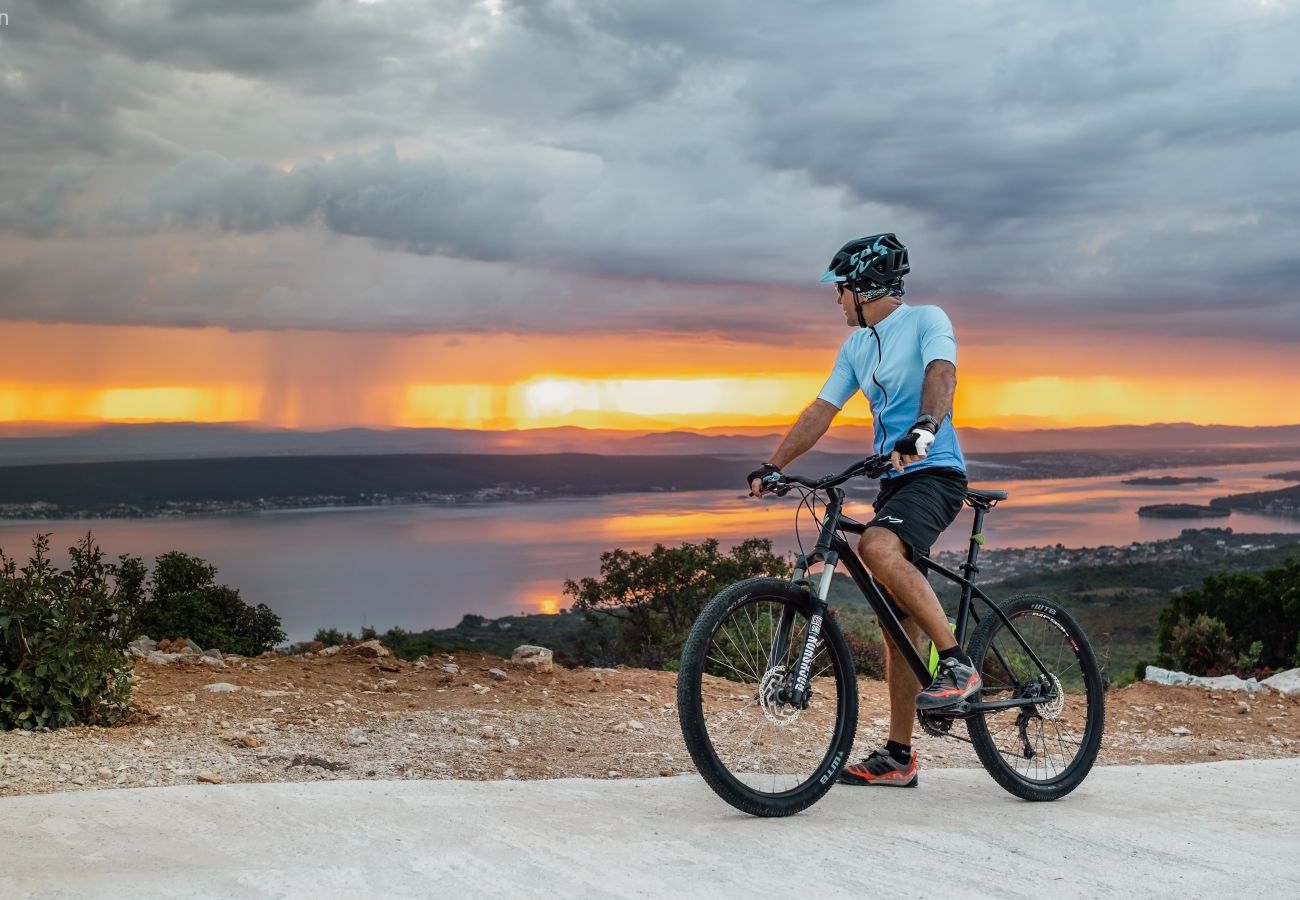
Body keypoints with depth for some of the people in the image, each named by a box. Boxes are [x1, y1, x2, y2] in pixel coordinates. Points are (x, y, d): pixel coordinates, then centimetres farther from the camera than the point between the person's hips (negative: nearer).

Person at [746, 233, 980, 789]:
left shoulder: (926, 321, -5)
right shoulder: (856, 347, 17)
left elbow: (941, 374, -24)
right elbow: (821, 411, 13)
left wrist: (925, 427, -43)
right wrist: (772, 466, 3)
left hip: (934, 472, -8)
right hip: (893, 479, 8)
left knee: (878, 548, -36)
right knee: (897, 623, 7)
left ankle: (957, 664, -28)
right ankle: (897, 757, 12)